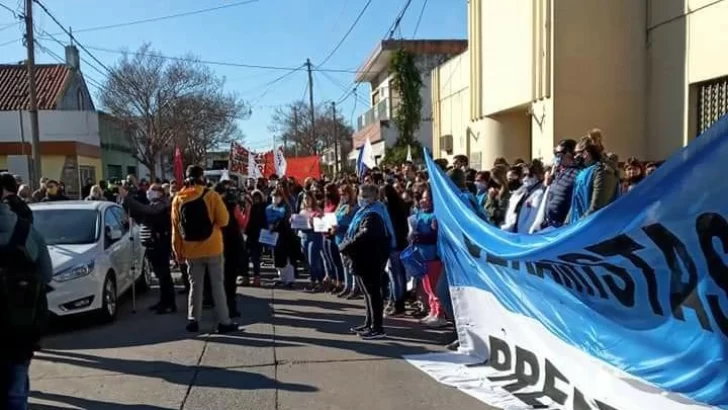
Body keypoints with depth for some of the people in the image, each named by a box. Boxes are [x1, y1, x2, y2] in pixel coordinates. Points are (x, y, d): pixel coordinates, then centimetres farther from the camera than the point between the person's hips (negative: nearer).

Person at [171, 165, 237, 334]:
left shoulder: (177, 199, 3)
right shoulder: (211, 196, -9)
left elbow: (175, 229, 5)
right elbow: (224, 220, -9)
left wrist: (178, 251, 11)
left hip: (190, 250, 3)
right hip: (212, 248, -3)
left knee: (195, 286, 13)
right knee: (217, 285, 4)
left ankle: (193, 320, 15)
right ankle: (224, 321, 7)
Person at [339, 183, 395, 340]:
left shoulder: (373, 215, -17)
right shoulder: (365, 211, 17)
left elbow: (364, 235, -30)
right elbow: (353, 232, 21)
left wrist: (346, 246, -18)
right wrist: (347, 245, 4)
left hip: (371, 259, -11)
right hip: (365, 258, 11)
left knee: (373, 292, -8)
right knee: (369, 292, 17)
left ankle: (378, 328, -4)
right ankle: (369, 324, 27)